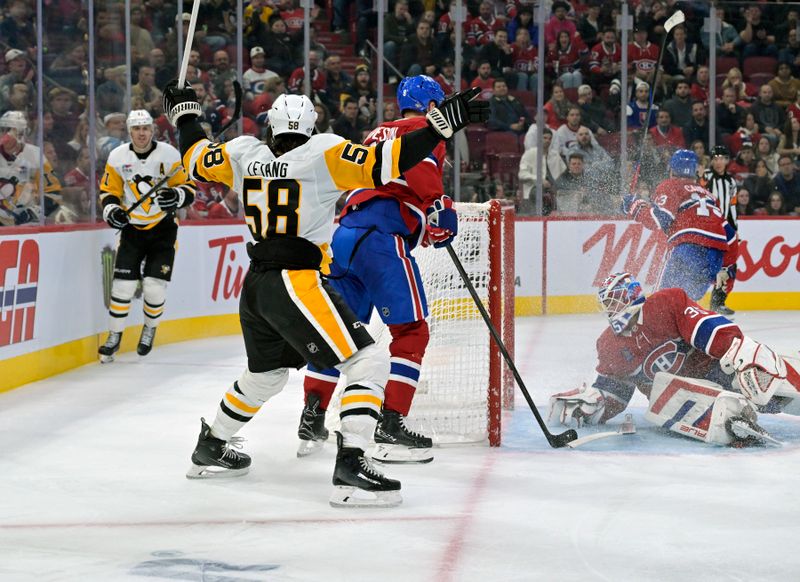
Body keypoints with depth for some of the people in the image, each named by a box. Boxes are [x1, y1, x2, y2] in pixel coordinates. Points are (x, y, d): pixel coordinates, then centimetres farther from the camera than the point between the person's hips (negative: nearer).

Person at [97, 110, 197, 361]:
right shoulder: (118, 157, -6)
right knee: (123, 285, -5)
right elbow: (109, 190, 4)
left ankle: (150, 329, 22)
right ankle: (114, 336, 10)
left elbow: (188, 188, -7)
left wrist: (177, 195, -28)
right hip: (132, 228, 2)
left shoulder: (169, 155, -12)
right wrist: (111, 210, -15)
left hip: (163, 228, -1)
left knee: (154, 287, -6)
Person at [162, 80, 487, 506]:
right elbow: (383, 164, -19)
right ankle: (350, 468, -20)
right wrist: (442, 124, -18)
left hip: (256, 286, 8)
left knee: (265, 374, 30)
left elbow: (198, 160, 23)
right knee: (369, 364, -7)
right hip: (296, 283, -8)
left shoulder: (245, 153, 7)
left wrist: (184, 114, 40)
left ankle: (211, 448, 45)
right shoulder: (322, 153, -10)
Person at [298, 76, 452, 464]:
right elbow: (417, 163, -15)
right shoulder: (425, 128, 7)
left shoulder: (377, 134, 31)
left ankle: (311, 421, 14)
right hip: (381, 237, -8)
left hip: (345, 233, 8)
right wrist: (440, 204, -14)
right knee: (411, 330, -4)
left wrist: (426, 228, 26)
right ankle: (390, 428, -12)